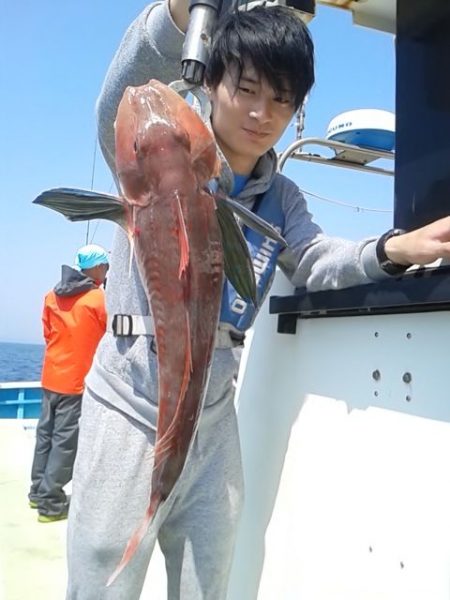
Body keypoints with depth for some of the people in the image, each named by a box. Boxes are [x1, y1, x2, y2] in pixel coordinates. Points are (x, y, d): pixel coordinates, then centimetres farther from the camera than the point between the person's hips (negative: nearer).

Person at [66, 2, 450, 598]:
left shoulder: (281, 197, 7)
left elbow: (314, 259, -8)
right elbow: (124, 98, -28)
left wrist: (394, 249, -28)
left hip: (215, 420, 5)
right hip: (129, 410, -4)